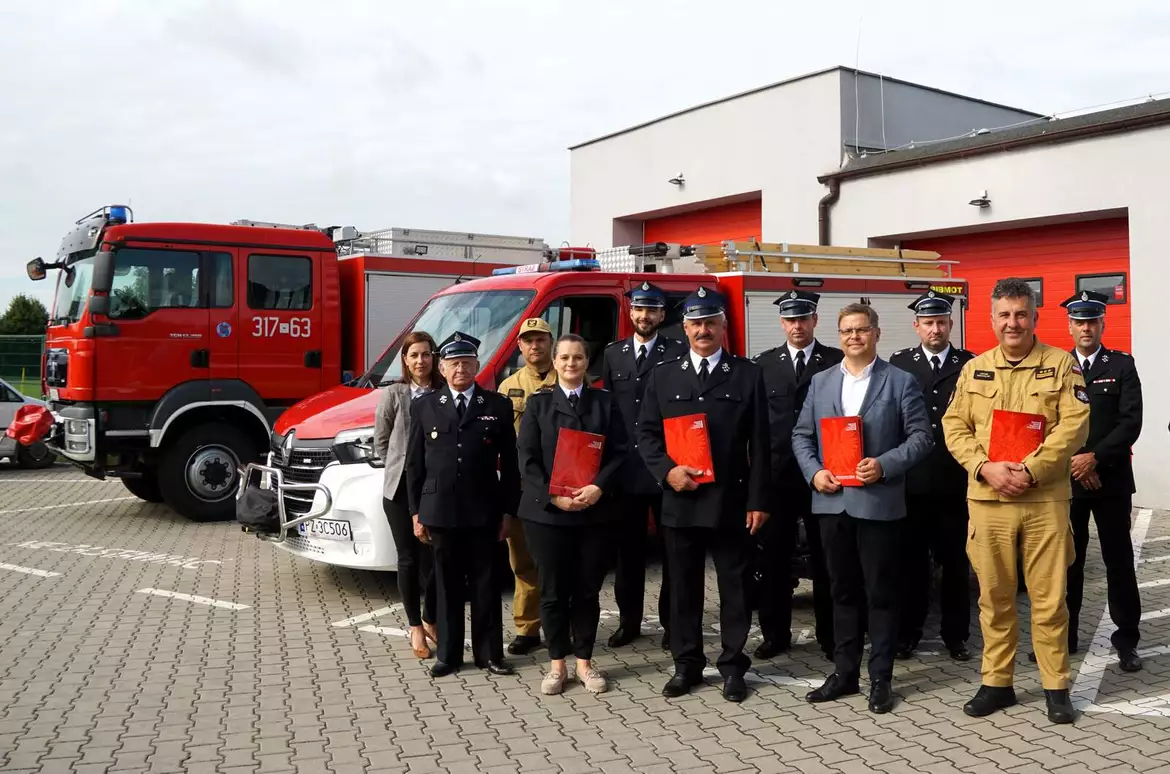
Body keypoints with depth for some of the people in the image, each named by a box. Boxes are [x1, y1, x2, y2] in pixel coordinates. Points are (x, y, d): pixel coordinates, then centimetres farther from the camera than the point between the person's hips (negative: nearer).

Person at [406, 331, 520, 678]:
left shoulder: (497, 405, 3)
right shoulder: (424, 406, 6)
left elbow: (509, 463, 3)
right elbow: (414, 463, 6)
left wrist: (508, 510, -1)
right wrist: (416, 512, 3)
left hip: (484, 511, -1)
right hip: (441, 510, 1)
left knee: (485, 583, 7)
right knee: (448, 584, 9)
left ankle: (489, 652, 17)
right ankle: (449, 654, 18)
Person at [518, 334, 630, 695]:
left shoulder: (605, 402, 9)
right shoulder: (538, 403, 6)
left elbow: (619, 453, 1)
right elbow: (527, 458, -1)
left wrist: (598, 487, -15)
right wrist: (553, 496, -14)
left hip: (596, 512, 1)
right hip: (546, 512, -1)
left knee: (588, 591, 6)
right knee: (553, 591, 4)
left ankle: (584, 662, 20)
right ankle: (557, 664, 17)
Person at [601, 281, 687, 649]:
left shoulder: (678, 353, -2)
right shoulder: (613, 354, 11)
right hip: (624, 467, 4)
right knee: (628, 547, 11)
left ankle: (671, 622, 16)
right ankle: (629, 620, 22)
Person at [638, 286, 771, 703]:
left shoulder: (747, 374, 3)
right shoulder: (663, 374, 9)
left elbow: (759, 444, 0)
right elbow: (646, 433, 7)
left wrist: (758, 500, -5)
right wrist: (667, 470, -10)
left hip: (730, 501, -2)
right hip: (679, 501, 2)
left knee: (734, 586, 7)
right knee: (683, 587, 10)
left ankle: (733, 666, 19)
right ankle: (686, 664, 22)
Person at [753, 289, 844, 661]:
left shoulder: (836, 362, 2)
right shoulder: (764, 363, 8)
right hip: (775, 474, 2)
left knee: (824, 558, 6)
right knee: (773, 557, 7)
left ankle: (829, 635, 18)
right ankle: (775, 633, 19)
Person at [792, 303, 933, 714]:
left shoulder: (901, 382, 0)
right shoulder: (821, 382, 11)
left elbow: (920, 436, -4)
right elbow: (802, 435, 12)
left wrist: (884, 465, -17)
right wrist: (814, 472, -4)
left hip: (879, 503, -4)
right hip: (832, 501, 4)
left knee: (881, 593, 4)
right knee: (842, 591, 13)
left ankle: (880, 678, 15)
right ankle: (844, 672, 23)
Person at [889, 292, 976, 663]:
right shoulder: (898, 364, 3)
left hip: (956, 482, 0)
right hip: (911, 482, 0)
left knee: (956, 561, 9)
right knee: (911, 560, 9)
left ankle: (955, 635, 21)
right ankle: (907, 633, 19)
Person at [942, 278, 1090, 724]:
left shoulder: (1061, 365, 2)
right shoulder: (974, 369, 10)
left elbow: (1073, 426, -6)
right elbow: (955, 426, 6)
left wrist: (1031, 471, -16)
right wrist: (986, 467, -11)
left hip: (1045, 499, -2)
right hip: (986, 500, 2)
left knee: (1049, 598, 3)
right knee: (994, 597, 9)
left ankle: (1056, 686, 17)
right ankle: (996, 682, 20)